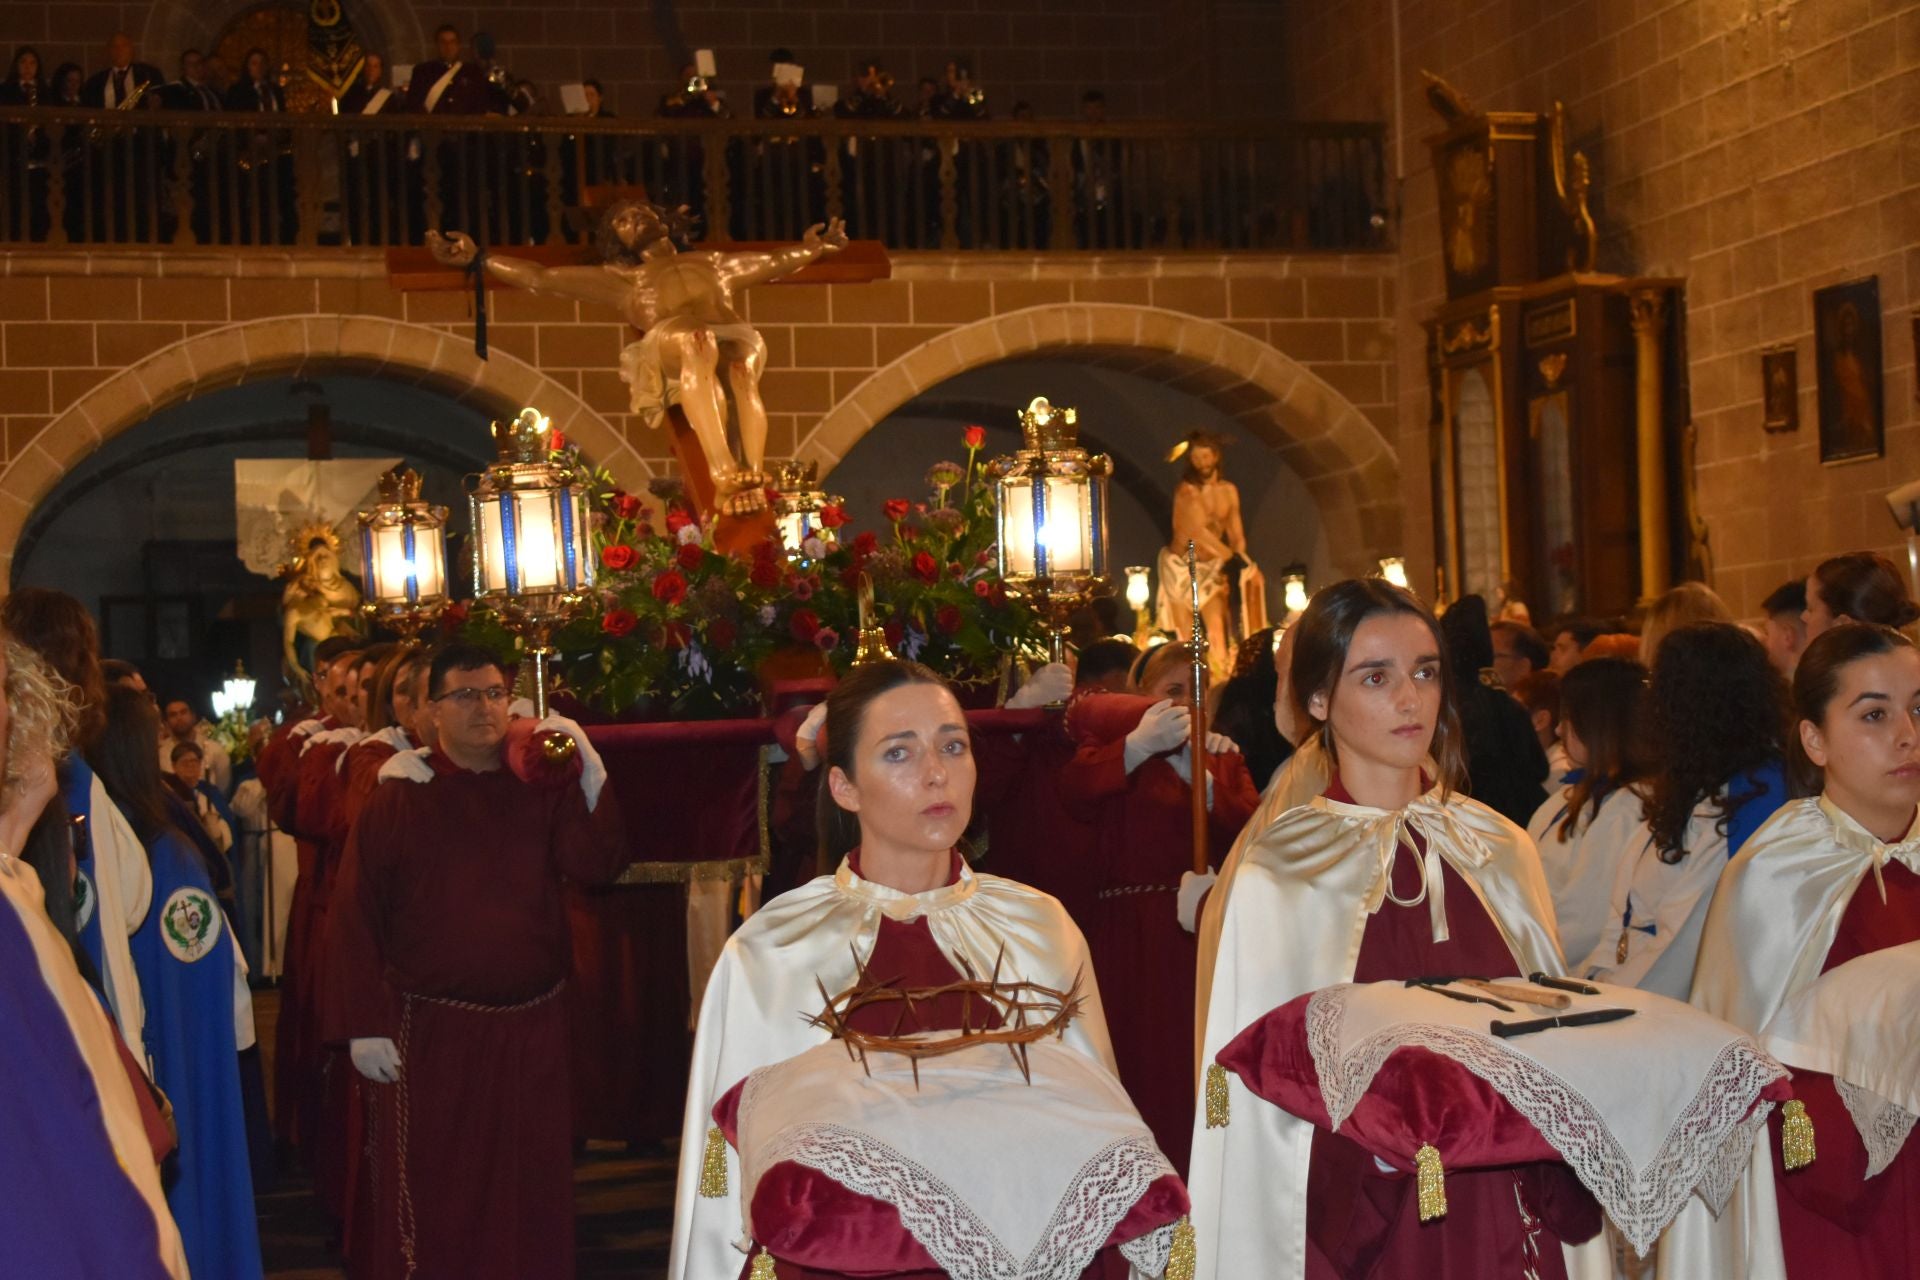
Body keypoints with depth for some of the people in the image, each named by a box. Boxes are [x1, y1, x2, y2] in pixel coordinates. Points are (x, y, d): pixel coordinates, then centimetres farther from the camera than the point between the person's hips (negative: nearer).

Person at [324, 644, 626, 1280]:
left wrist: (591, 777, -21)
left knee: (530, 1193, 10)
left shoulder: (542, 788, 5)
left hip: (531, 1029, 2)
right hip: (430, 1035, -2)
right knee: (429, 1201, 5)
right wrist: (363, 1027, -11)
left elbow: (596, 865, -10)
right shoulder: (400, 797, -1)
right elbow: (353, 916, -4)